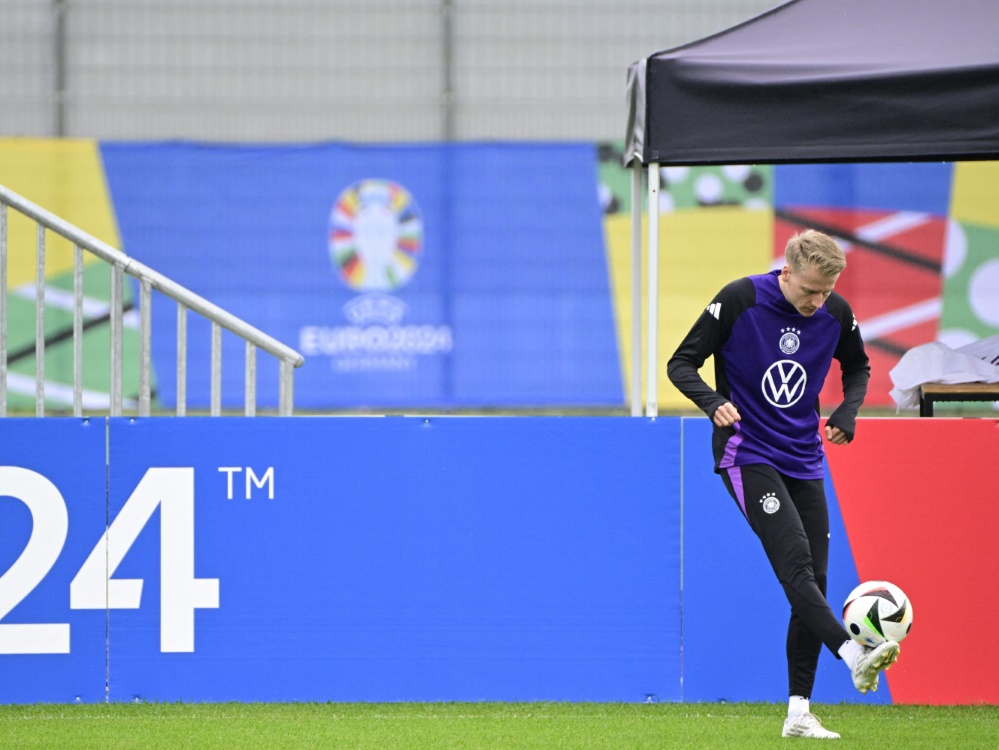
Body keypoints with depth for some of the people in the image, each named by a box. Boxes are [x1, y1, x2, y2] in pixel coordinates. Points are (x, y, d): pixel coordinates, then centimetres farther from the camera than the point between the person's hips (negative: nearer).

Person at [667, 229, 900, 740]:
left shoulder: (836, 313, 0)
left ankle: (799, 714, 6)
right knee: (796, 561, -25)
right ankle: (854, 657, -40)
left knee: (813, 582, 2)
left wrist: (849, 410, 0)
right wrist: (713, 401, -26)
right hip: (747, 454, -5)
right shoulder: (741, 300, -12)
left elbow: (857, 366, 21)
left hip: (803, 461, 5)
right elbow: (681, 363, -7)